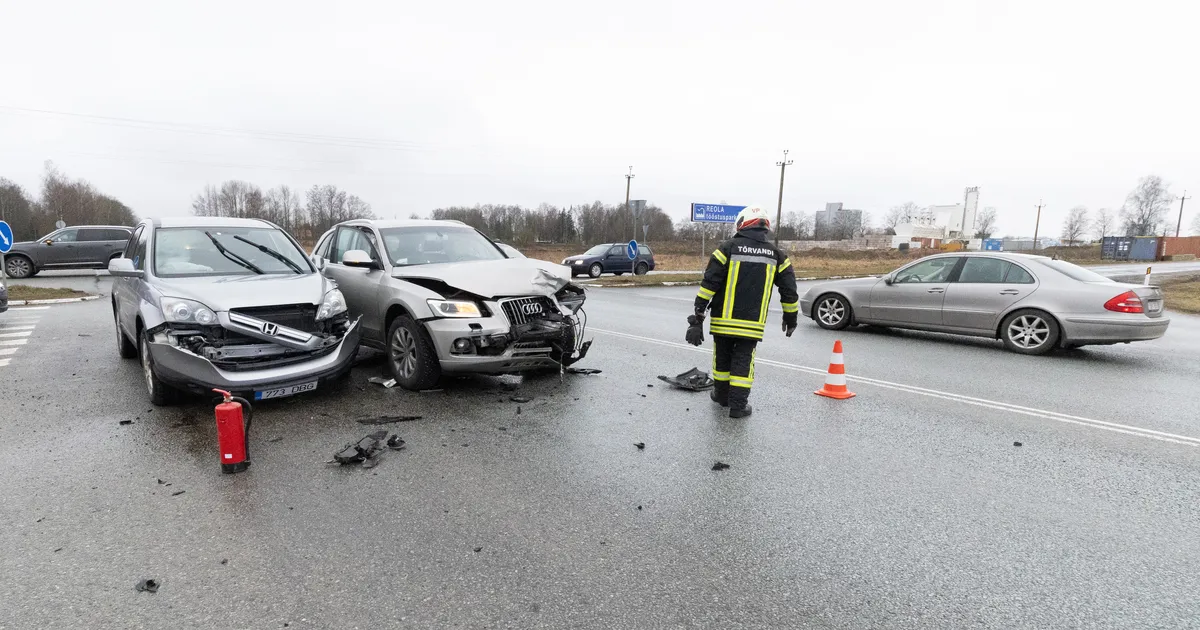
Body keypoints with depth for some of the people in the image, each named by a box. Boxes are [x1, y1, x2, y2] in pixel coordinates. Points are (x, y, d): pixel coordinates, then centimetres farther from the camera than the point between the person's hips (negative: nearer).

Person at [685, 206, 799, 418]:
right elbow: (789, 290, 8)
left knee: (722, 358, 16)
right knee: (743, 361, 8)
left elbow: (709, 284, -10)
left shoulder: (728, 248, -5)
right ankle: (738, 405, 5)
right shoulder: (776, 255, 4)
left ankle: (722, 395, 32)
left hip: (724, 320, -1)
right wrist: (791, 317, 23)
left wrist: (698, 316, -6)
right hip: (752, 324, 1)